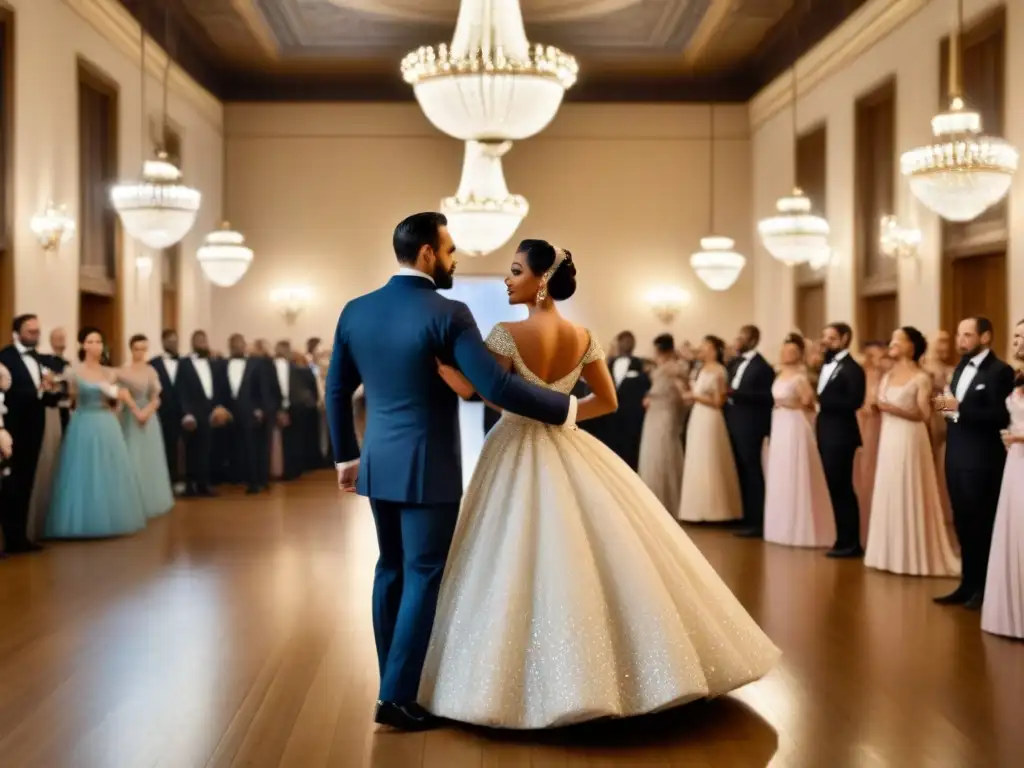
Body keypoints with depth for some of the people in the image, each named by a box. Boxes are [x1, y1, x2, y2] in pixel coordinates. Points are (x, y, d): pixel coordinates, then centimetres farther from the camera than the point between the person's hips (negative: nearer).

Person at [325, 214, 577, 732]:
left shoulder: (356, 311, 4)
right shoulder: (447, 314, -16)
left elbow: (336, 391, 10)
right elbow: (496, 387, -21)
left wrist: (345, 455, 21)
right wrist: (566, 408, -10)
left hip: (379, 464, 7)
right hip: (428, 468, -7)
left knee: (392, 569, 18)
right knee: (425, 577, 3)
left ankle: (392, 684, 28)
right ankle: (397, 698, 5)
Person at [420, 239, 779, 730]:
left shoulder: (507, 334, -15)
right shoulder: (583, 338, 2)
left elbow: (474, 391, -20)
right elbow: (608, 401, 9)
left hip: (519, 456, -4)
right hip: (568, 452, 5)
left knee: (521, 564, 2)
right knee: (600, 557, 11)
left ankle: (516, 682, 6)